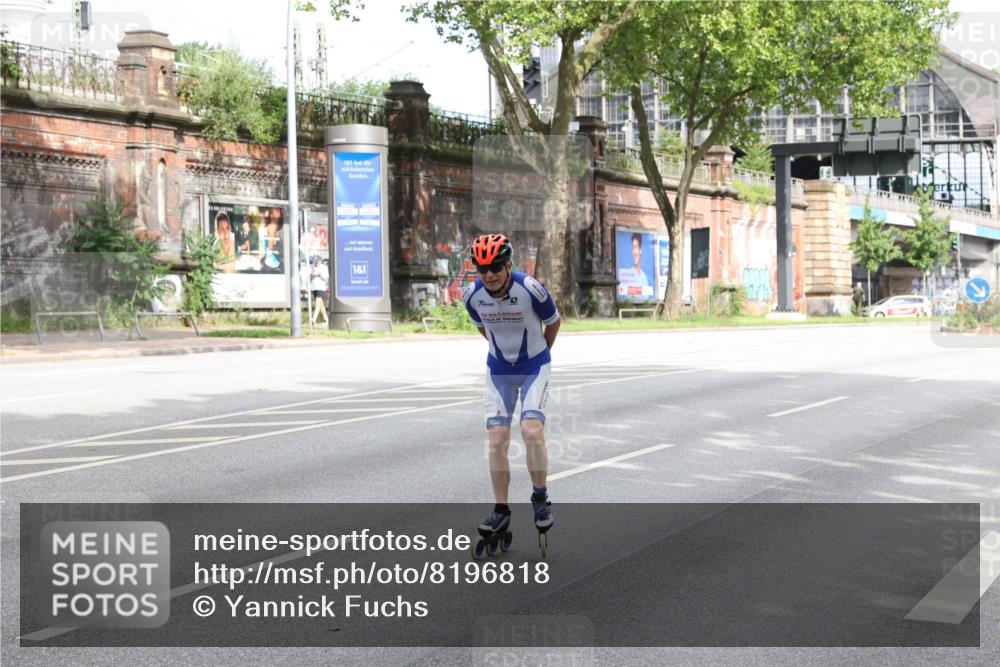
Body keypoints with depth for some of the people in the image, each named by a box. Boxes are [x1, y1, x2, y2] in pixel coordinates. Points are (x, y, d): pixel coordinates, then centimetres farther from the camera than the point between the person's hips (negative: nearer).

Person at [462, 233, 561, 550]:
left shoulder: (531, 289, -24)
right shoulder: (472, 295, -14)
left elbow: (553, 322, -3)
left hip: (534, 368, -3)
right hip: (499, 370, 3)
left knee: (532, 431, -20)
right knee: (497, 438, -5)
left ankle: (540, 497, 1)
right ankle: (501, 510, 6)